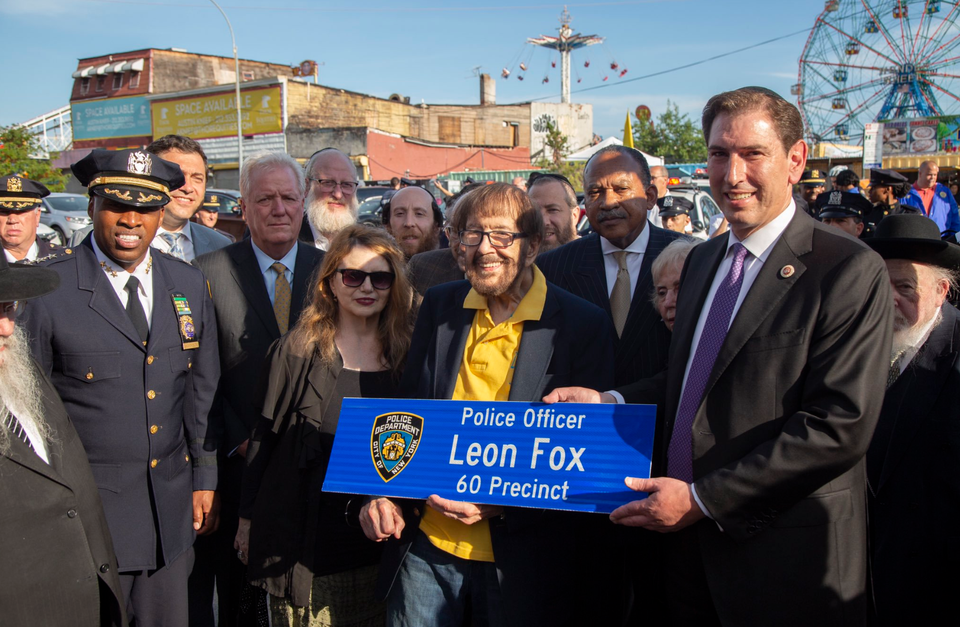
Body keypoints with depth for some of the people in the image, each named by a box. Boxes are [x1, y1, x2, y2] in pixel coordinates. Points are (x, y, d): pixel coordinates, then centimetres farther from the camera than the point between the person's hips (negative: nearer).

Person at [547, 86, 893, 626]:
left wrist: (703, 498, -20)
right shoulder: (703, 259, 10)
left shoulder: (852, 272, -14)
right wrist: (608, 402, -1)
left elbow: (840, 424, -20)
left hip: (784, 558, -6)